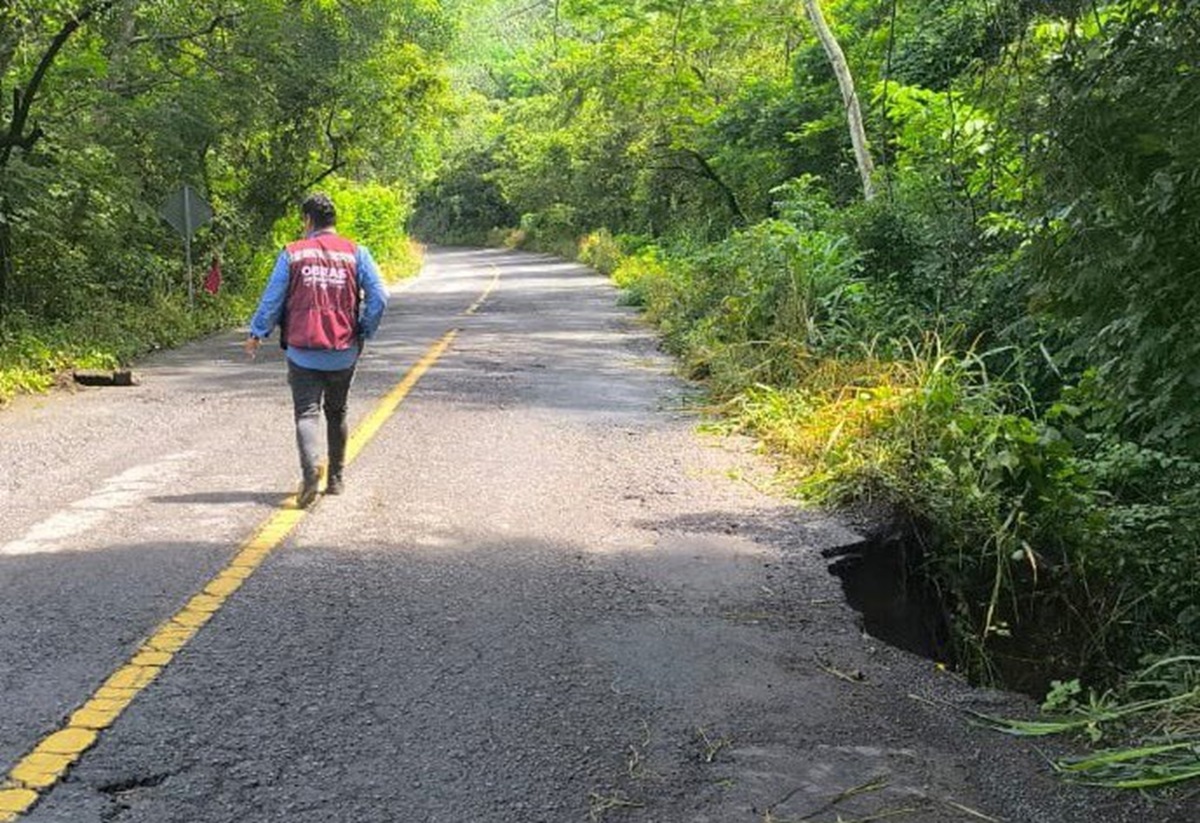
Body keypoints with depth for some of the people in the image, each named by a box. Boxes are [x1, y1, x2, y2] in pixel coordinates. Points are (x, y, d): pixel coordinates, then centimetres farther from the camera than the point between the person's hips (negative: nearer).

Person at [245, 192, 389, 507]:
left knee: (307, 413, -1)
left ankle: (311, 466, -27)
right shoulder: (355, 253, 1)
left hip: (303, 353, -2)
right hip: (343, 353, 2)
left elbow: (272, 299, 0)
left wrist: (257, 334, 14)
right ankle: (336, 478, 25)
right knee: (336, 414, 17)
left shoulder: (292, 253, -1)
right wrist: (364, 332, 6)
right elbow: (379, 296, -7)